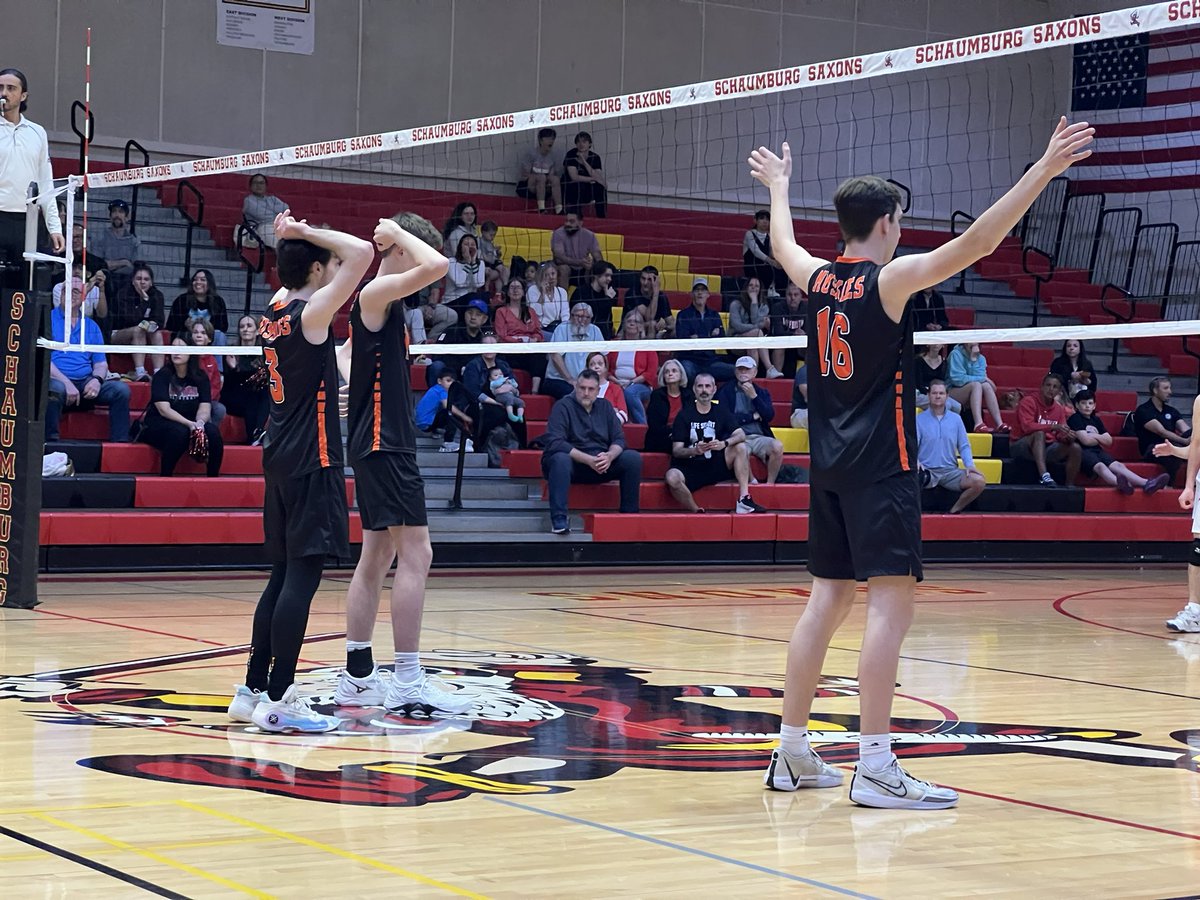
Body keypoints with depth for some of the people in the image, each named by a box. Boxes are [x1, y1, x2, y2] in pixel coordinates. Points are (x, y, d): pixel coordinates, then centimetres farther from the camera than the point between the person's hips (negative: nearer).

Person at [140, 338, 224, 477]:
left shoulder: (200, 377, 4)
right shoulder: (162, 376, -6)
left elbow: (205, 408, -5)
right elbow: (164, 409, -16)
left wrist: (200, 422, -30)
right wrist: (189, 424, -30)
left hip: (190, 423, 3)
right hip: (159, 424, -3)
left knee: (212, 430, -28)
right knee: (179, 432, -37)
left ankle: (213, 478, -18)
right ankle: (165, 477, -25)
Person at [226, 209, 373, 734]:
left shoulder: (273, 314, 11)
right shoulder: (311, 313, -13)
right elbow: (361, 253, -21)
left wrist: (293, 241, 20)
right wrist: (307, 233, -10)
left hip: (282, 459, 9)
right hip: (312, 460, -9)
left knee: (285, 575, 14)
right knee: (302, 576, -9)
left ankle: (253, 690, 18)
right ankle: (277, 700, -10)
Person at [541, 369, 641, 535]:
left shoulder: (604, 406, 8)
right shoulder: (563, 406, -8)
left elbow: (619, 439, 4)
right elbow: (554, 442, -20)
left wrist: (609, 456, -20)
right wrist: (588, 459, -27)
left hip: (601, 464, 4)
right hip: (572, 462, -4)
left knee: (633, 458, -16)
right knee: (560, 459, -38)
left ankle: (629, 514, -9)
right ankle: (559, 519, -37)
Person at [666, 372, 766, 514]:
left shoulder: (721, 412, 7)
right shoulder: (684, 415, -1)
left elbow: (741, 435, -7)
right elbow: (676, 451, -7)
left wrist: (724, 443, -29)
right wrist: (695, 450, -28)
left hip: (715, 465, 3)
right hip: (689, 467, -3)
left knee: (740, 448, -18)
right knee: (672, 477, -36)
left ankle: (744, 499, -21)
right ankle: (696, 512, -17)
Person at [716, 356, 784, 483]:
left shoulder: (762, 392, 19)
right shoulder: (726, 391, 8)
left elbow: (769, 416, 2)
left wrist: (754, 396, -7)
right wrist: (754, 416, 1)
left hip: (759, 437, 3)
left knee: (777, 446, -31)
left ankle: (770, 483, -16)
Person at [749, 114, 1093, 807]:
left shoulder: (817, 278, 8)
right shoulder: (890, 278, -10)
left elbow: (783, 245, 32)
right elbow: (975, 243, -21)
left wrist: (779, 187, 50)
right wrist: (1046, 169, -23)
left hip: (829, 464, 8)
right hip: (880, 463, -8)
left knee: (829, 599, 13)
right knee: (892, 601, -10)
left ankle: (793, 753, 16)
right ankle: (875, 767, -16)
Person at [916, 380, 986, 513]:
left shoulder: (956, 419, 13)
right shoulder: (919, 420, 6)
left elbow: (964, 446, 12)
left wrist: (969, 464, -7)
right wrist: (915, 460, -23)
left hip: (950, 471, 4)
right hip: (926, 471, -4)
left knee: (979, 481, -21)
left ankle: (955, 510, -3)